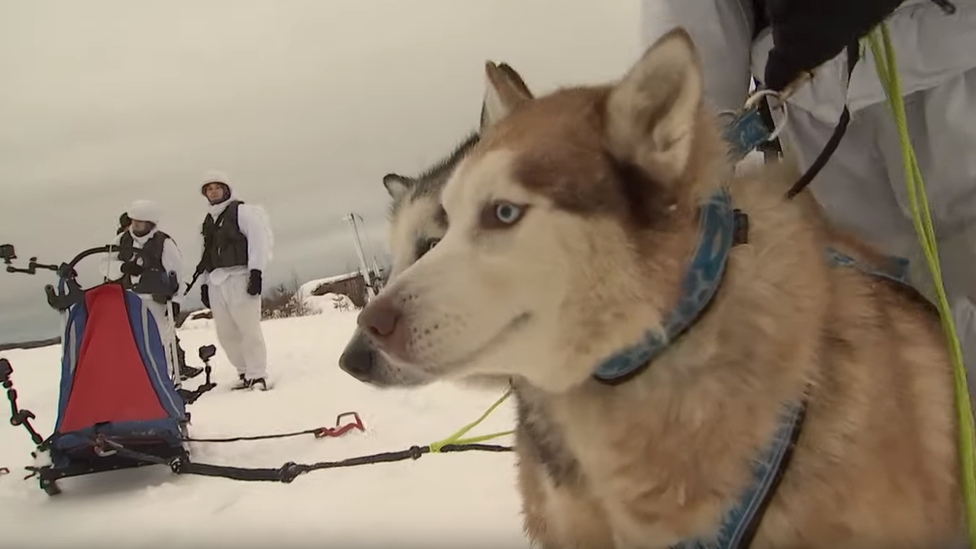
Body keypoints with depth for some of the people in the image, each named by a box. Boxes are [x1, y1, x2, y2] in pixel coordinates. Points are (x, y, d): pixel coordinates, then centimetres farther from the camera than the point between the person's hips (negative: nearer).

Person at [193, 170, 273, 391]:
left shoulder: (242, 211, 2)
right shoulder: (207, 221, 23)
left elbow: (259, 239, -8)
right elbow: (205, 255, 23)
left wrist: (256, 271, -16)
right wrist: (204, 283, 16)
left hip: (239, 277, -7)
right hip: (216, 281, 7)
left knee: (248, 328, -11)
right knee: (226, 333, 3)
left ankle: (257, 375, -7)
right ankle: (245, 374, 11)